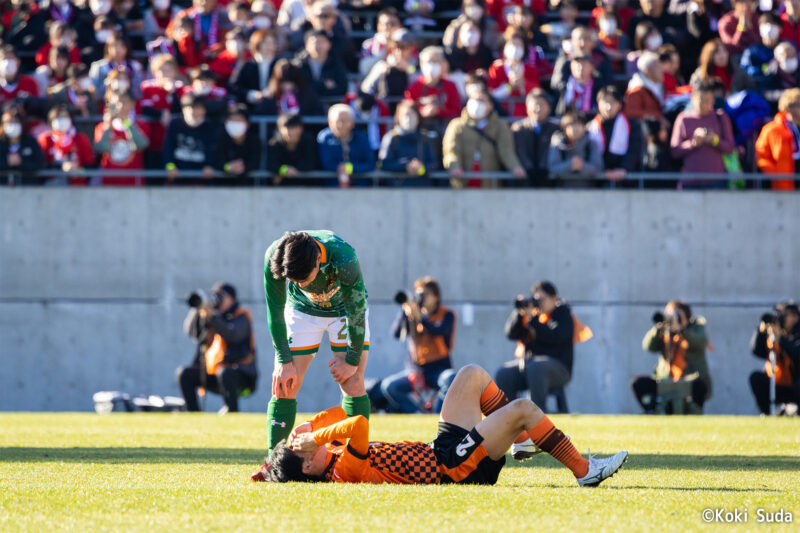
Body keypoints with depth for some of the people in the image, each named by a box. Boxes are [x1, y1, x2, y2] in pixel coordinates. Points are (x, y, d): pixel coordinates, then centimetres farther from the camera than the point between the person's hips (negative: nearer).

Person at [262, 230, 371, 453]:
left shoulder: (344, 259, -41)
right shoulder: (274, 257, -33)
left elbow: (357, 311, -26)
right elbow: (275, 311, -18)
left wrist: (352, 360, -17)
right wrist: (284, 361, -16)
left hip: (345, 308, -2)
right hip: (302, 310, 2)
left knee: (353, 383, -13)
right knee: (284, 386, -7)